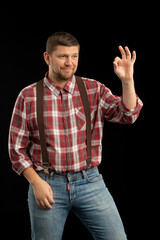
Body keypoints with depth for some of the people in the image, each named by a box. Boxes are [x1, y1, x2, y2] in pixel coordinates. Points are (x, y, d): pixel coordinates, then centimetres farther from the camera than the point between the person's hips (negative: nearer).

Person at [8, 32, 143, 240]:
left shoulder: (94, 90, 3)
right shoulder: (28, 97, -1)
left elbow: (128, 115, -8)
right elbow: (17, 148, 2)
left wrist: (127, 80, -22)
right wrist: (36, 182, -9)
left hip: (90, 183, 1)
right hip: (47, 185, -1)